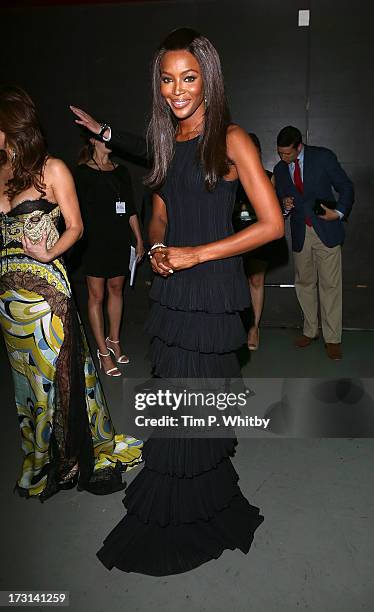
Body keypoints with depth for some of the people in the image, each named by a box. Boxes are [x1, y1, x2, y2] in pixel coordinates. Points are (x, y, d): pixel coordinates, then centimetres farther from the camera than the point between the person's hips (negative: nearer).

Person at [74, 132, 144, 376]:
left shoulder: (121, 171, 13)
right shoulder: (83, 172, -1)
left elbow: (130, 209, 14)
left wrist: (139, 239, 11)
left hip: (120, 240, 5)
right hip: (95, 240, -5)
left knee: (116, 289, 11)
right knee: (96, 295, 0)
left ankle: (114, 340, 26)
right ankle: (103, 351, 8)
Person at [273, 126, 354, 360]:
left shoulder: (323, 157, -4)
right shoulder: (280, 169, 9)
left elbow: (346, 187, 0)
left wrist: (339, 212, -14)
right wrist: (285, 203, -4)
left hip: (326, 230, -4)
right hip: (300, 234, 4)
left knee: (330, 285, -3)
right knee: (304, 283, 10)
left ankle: (333, 338, 5)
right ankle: (310, 330, 24)